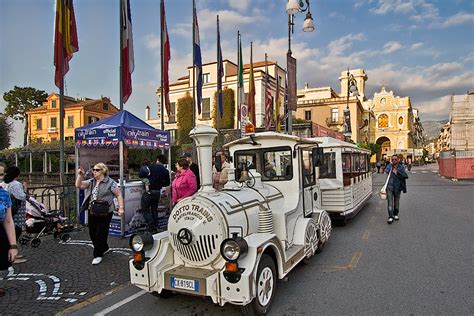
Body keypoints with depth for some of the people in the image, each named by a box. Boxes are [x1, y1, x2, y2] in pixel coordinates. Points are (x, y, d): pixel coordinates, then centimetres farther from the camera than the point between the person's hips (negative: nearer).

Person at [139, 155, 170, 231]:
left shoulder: (151, 167, -13)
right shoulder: (166, 171, 1)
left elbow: (140, 175, -14)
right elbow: (167, 183, 9)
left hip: (149, 191, -5)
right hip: (158, 192, 5)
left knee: (145, 209, 5)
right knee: (154, 209, 18)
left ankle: (151, 224, -6)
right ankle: (155, 225, 20)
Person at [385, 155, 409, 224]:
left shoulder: (401, 167, 0)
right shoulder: (389, 166, -1)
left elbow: (405, 176, -11)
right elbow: (386, 170, -19)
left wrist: (397, 172, -20)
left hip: (398, 187, 2)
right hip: (390, 187, -2)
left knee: (397, 201, 15)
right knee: (390, 202, -7)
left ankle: (395, 214, 34)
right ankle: (390, 217, -5)